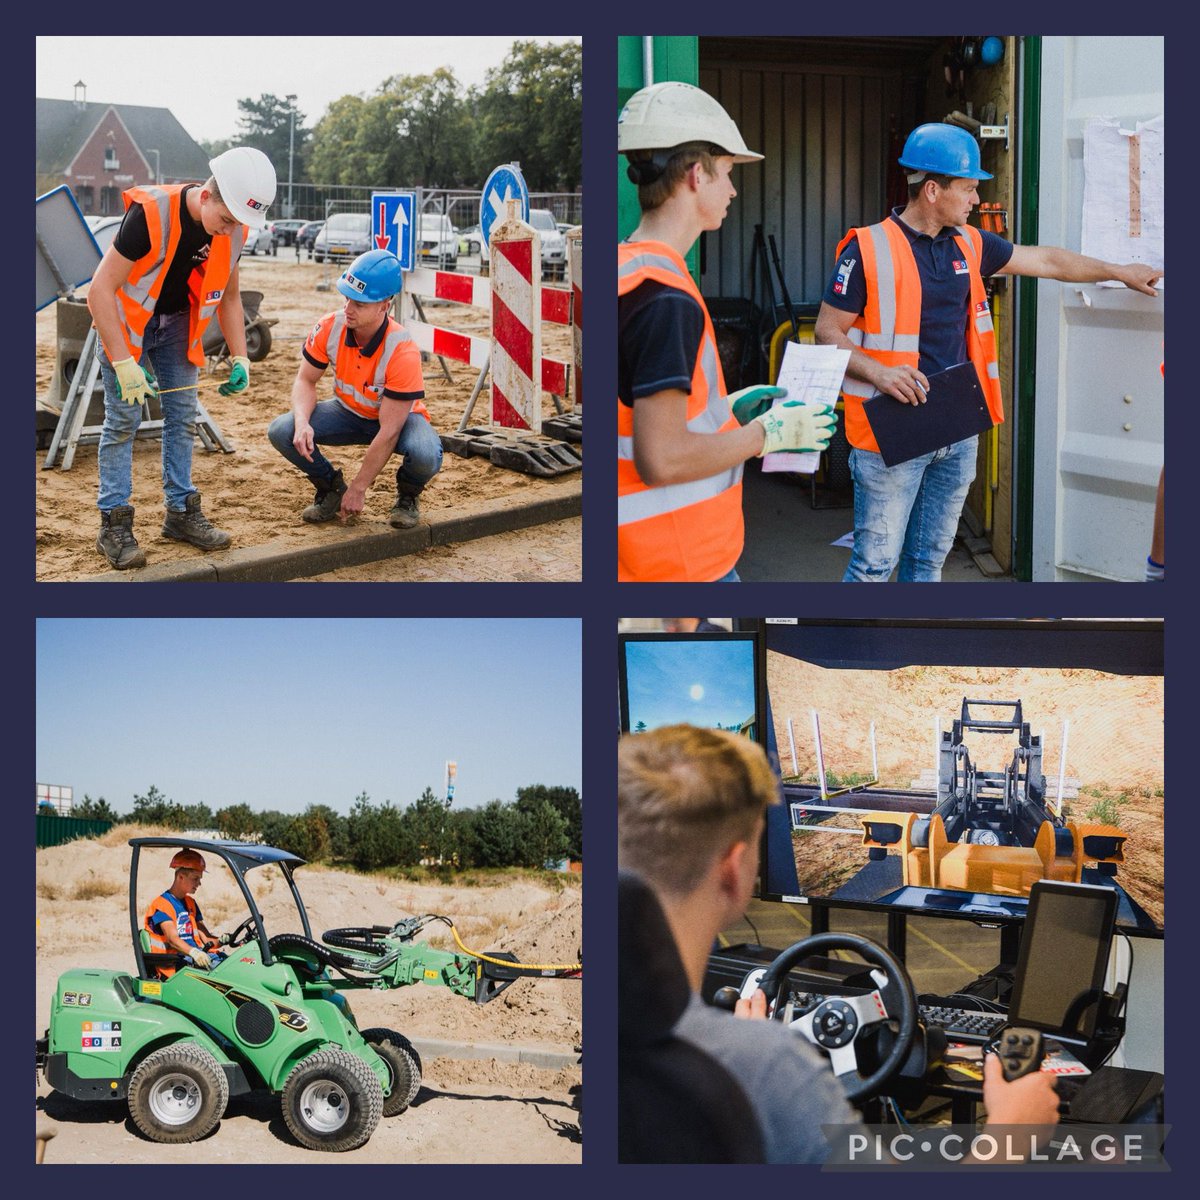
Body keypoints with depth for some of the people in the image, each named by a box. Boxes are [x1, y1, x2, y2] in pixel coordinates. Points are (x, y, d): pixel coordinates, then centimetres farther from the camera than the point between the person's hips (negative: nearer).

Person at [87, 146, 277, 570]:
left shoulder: (233, 230, -14)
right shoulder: (150, 214, -34)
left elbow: (229, 298, 4)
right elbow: (100, 291, -30)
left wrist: (240, 359, -4)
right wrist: (124, 363, -33)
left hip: (177, 321, 6)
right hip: (124, 318, -6)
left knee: (183, 418, 6)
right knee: (123, 420, -7)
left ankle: (181, 513, 16)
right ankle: (114, 524, -2)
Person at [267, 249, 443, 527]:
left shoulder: (403, 352, -33)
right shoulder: (330, 327, -21)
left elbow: (388, 432, -29)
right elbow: (306, 381, -7)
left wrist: (358, 488, -25)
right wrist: (302, 423, -30)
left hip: (398, 417, -4)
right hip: (348, 412, 4)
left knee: (425, 456, -38)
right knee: (281, 431, -21)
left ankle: (407, 496, 1)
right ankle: (332, 488, 7)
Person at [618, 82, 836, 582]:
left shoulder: (627, 268, 8)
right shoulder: (665, 298, -21)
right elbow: (661, 459, -26)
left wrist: (726, 408, 16)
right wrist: (768, 433, -13)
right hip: (682, 563, -9)